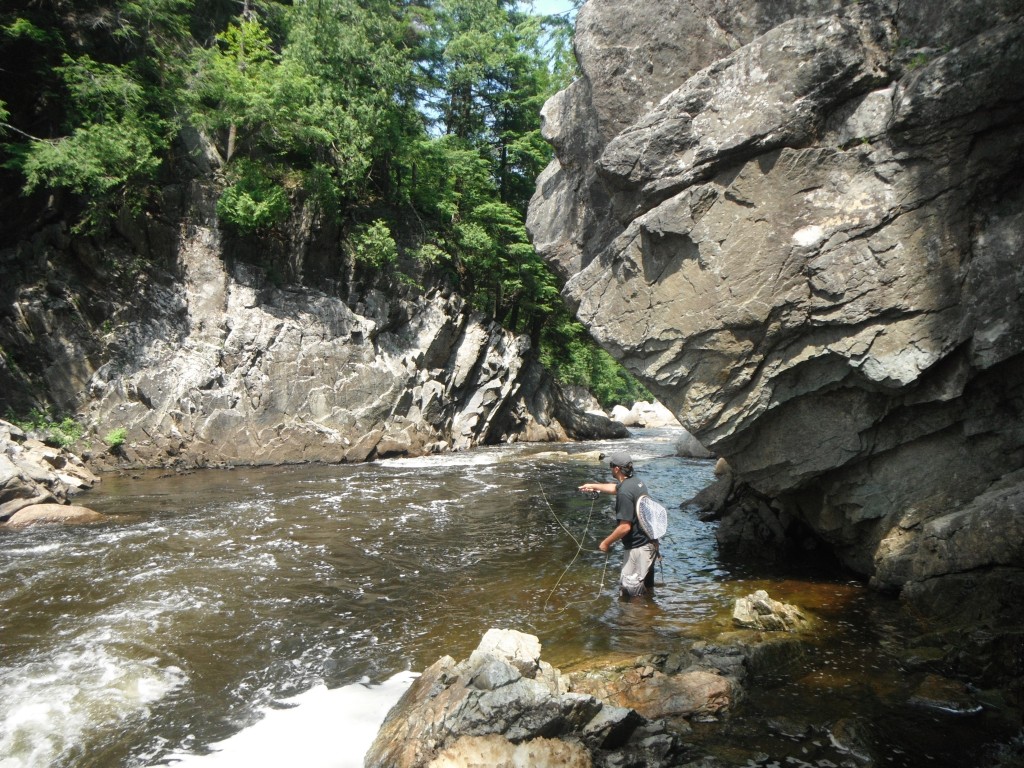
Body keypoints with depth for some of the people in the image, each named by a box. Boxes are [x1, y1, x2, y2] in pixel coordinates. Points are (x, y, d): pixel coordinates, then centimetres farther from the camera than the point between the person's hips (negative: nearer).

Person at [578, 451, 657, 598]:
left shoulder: (625, 492, -25)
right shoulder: (636, 481, 6)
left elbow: (625, 527, -26)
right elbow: (615, 487, 29)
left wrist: (606, 543, -12)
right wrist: (593, 486, 41)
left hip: (639, 546, -10)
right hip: (649, 541, 10)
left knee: (629, 586, -2)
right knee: (645, 584, 23)